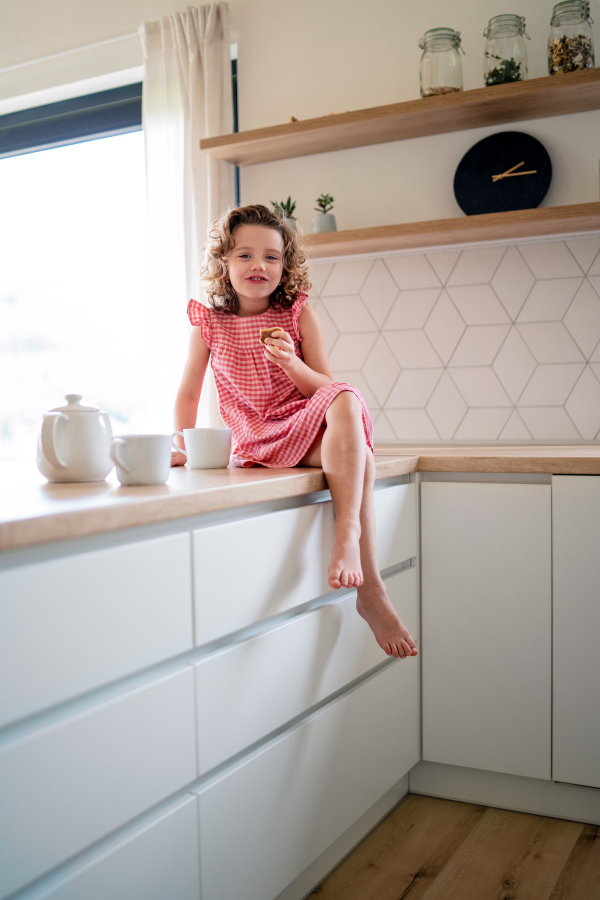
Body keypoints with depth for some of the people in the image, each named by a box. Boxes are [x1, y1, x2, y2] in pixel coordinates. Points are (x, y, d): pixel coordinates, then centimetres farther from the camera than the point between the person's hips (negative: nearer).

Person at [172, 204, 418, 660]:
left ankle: (348, 535, -44)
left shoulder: (298, 315, 4)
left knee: (345, 402, -36)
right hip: (257, 443, -1)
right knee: (356, 454, -30)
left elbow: (327, 389, 0)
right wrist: (182, 446, 3)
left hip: (306, 429, 1)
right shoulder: (209, 322, 5)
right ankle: (369, 588, -29)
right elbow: (189, 391, 14)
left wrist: (292, 364, -19)